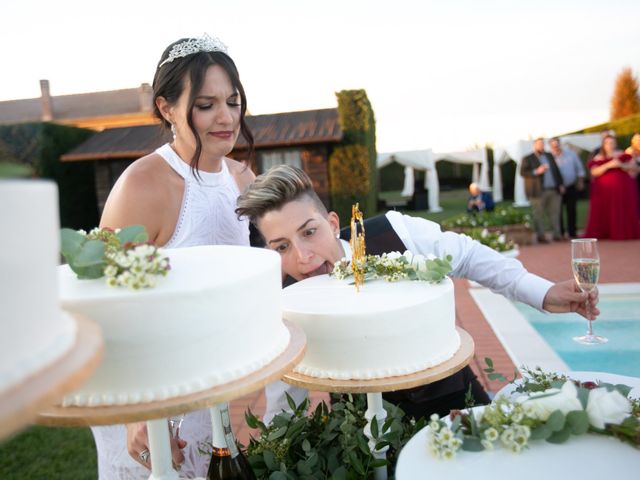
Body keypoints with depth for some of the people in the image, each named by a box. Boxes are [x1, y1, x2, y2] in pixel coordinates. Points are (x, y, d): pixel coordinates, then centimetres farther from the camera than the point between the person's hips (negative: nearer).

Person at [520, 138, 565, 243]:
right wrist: (536, 172, -21)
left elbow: (556, 170, 21)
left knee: (555, 213, 4)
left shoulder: (549, 156, 20)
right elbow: (522, 172, -9)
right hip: (538, 191, -5)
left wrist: (560, 184, 13)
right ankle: (541, 236, 1)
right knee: (539, 214, -3)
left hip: (554, 190, 5)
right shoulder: (527, 159, 2)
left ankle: (557, 234, 9)